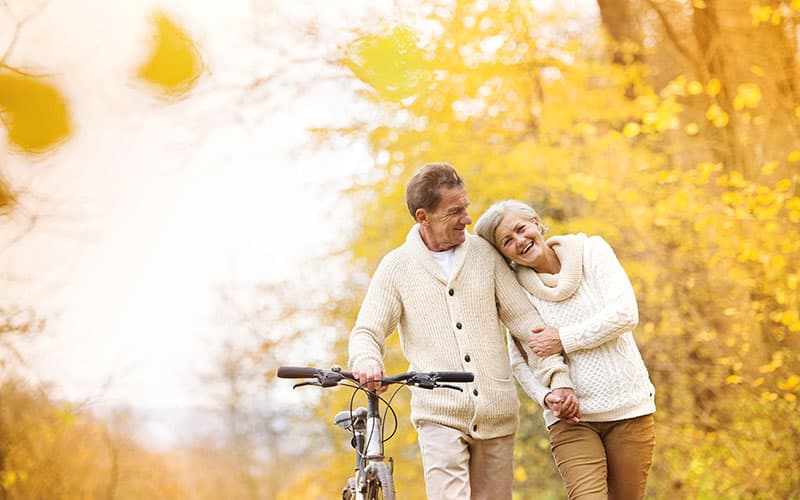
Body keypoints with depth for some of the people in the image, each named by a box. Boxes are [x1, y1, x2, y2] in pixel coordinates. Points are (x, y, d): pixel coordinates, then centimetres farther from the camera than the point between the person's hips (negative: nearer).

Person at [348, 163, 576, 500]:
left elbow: (525, 320, 5)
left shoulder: (485, 255, 7)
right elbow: (366, 332, 1)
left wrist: (557, 375, -6)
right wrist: (367, 363, -23)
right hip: (439, 416, -2)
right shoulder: (397, 266, 3)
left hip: (497, 417, 3)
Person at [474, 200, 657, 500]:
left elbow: (625, 314, -11)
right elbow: (519, 360, 2)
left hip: (629, 407, 1)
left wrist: (564, 339, -14)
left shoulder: (592, 251, -1)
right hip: (571, 418, -1)